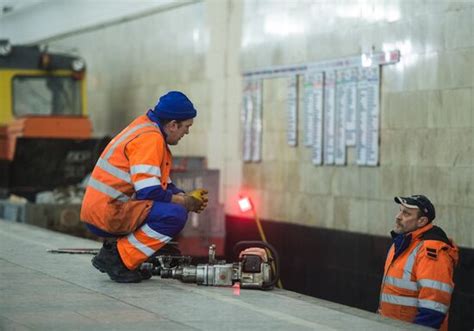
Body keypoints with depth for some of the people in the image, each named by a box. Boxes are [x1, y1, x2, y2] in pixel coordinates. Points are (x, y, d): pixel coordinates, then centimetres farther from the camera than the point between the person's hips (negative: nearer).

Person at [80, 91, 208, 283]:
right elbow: (149, 191, -22)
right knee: (176, 215, -21)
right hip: (108, 212, -10)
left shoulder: (149, 130, 19)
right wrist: (185, 201, -7)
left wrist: (186, 197, 8)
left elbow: (162, 183, 26)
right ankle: (117, 258, -14)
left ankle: (115, 248, 8)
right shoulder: (149, 138, -14)